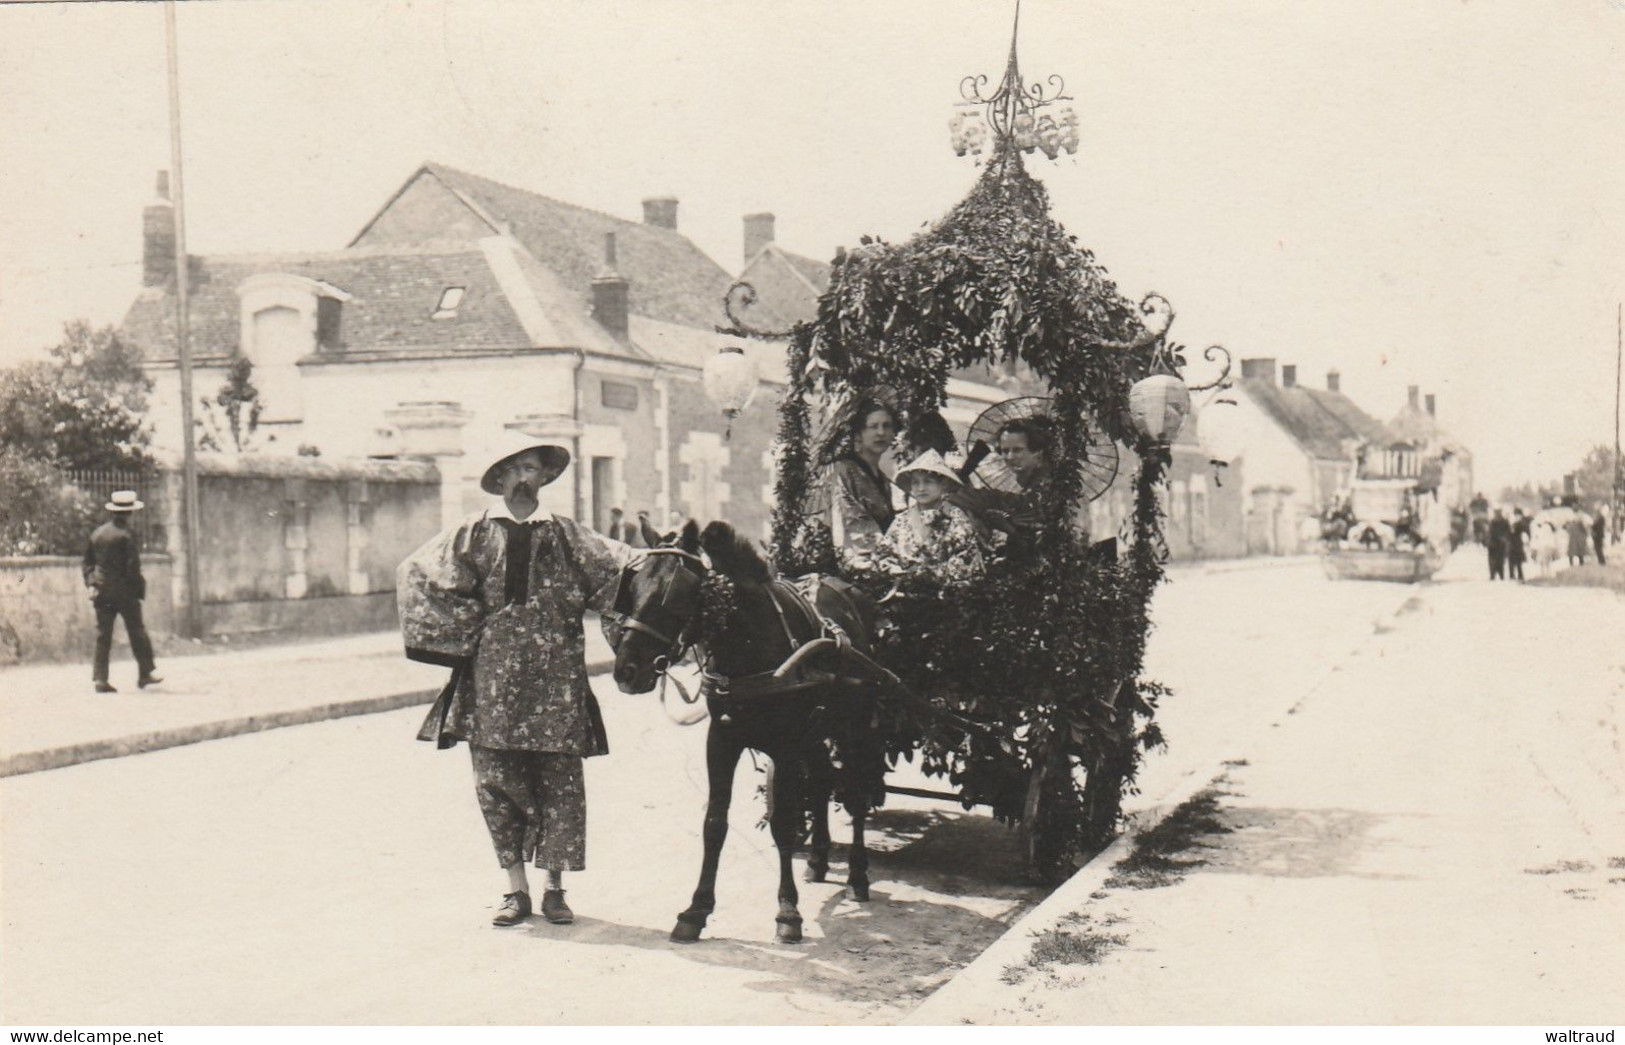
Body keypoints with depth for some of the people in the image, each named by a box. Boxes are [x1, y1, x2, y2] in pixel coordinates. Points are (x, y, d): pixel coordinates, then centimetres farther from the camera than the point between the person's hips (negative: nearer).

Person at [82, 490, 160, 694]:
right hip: (125, 592, -5)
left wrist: (91, 583, 10)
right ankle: (146, 673, 10)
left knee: (103, 635, 5)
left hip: (102, 591, 5)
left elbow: (88, 562, 12)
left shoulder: (96, 533, 8)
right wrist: (139, 588, -5)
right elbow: (133, 565, -14)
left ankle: (100, 678, 1)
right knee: (137, 632, 5)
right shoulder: (126, 534, -11)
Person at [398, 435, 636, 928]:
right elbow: (415, 572, 6)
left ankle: (555, 888, 13)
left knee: (560, 781, 1)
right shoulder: (475, 533, 6)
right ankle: (516, 889, 13)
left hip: (555, 678, 0)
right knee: (496, 780, 1)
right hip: (493, 677, 0)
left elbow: (620, 564, 3)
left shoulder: (565, 535, 9)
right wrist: (464, 627, 0)